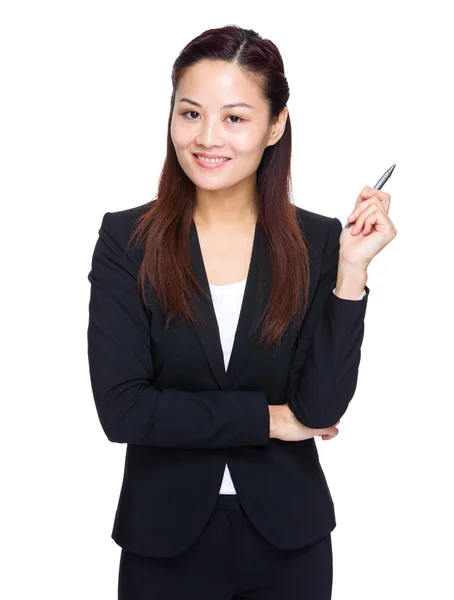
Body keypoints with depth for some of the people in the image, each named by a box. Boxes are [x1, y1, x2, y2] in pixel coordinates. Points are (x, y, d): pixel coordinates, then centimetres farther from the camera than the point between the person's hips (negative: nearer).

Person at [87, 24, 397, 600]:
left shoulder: (318, 242, -6)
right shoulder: (126, 240, -9)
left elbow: (321, 408, -12)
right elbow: (120, 408, -15)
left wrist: (352, 269, -18)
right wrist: (270, 418, -12)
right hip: (165, 538, -1)